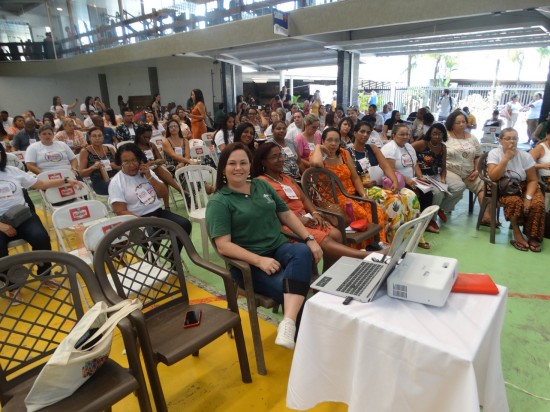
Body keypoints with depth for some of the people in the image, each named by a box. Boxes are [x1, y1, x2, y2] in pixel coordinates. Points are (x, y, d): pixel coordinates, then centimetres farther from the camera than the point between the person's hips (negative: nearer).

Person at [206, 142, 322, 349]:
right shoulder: (218, 202, -4)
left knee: (303, 252, -30)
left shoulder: (262, 185, 13)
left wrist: (310, 239, 1)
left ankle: (288, 323, -40)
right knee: (287, 291, -28)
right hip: (248, 263, -4)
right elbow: (223, 245, -13)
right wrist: (259, 260, -23)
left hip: (279, 248, 5)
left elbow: (287, 215, 15)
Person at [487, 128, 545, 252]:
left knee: (538, 203, -26)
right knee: (515, 202, -34)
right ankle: (516, 233, -11)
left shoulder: (525, 156, -4)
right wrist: (506, 158, -23)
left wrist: (528, 197, -18)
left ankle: (533, 237, -7)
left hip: (523, 187, 3)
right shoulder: (494, 153, -9)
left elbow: (532, 180, -2)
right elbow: (493, 177, -22)